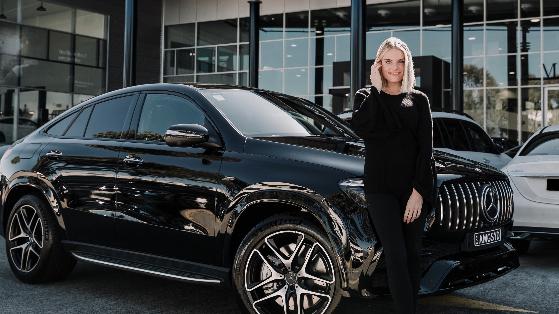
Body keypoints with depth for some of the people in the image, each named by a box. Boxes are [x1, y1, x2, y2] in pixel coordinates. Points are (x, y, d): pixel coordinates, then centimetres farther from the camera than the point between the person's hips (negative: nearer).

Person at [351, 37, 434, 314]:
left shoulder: (418, 100, 10)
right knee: (396, 256, -11)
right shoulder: (366, 97, 9)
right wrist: (376, 89, -8)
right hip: (381, 188, -2)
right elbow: (361, 128, -14)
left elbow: (426, 148, 1)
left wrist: (418, 191, -9)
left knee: (412, 255, 5)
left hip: (414, 189, 2)